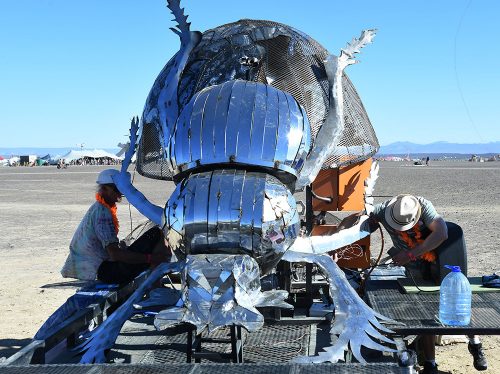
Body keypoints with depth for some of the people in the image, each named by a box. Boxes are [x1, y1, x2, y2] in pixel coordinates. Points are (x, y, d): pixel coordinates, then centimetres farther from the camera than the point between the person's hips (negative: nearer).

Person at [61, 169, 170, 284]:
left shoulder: (97, 208, 15)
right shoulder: (103, 213, -17)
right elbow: (115, 253, -26)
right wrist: (150, 258, -28)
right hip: (108, 272, -11)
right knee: (155, 234, -16)